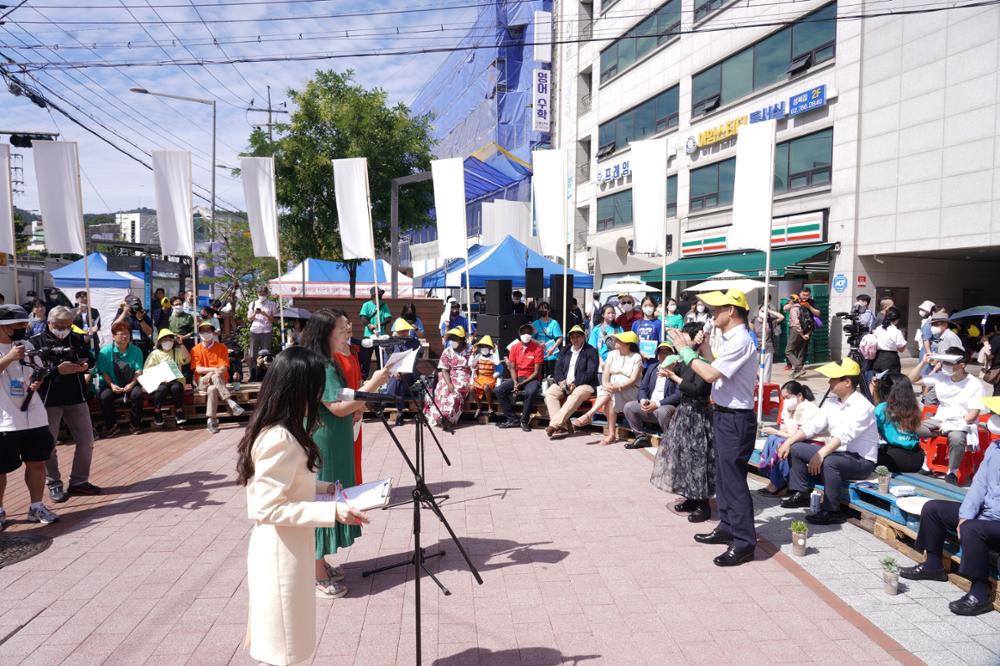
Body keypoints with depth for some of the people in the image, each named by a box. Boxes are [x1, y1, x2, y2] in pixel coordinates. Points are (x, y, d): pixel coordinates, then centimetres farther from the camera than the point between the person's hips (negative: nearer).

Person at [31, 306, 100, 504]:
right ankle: (54, 485, 18)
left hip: (76, 398, 4)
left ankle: (79, 481, 21)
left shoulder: (77, 339, 6)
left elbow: (90, 360, 15)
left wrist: (85, 365, -8)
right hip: (48, 400, -4)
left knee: (86, 441, 6)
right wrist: (57, 370, -25)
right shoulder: (36, 342, -6)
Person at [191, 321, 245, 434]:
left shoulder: (221, 347, 4)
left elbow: (224, 369, -6)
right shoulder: (196, 350, 8)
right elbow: (198, 369, -5)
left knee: (212, 389, -36)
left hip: (219, 380, 0)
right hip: (202, 382, 0)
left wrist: (210, 373, -24)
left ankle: (211, 420, -37)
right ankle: (232, 404, -43)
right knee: (215, 377, -35)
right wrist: (214, 370, -22)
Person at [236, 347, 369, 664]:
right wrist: (331, 511, -27)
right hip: (281, 553, -9)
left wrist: (320, 487, 9)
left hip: (286, 549, 9)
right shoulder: (280, 440, -26)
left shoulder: (275, 431, 4)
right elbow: (269, 508, -27)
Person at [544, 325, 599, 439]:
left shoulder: (591, 351, 1)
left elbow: (591, 373, -9)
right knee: (550, 392, -22)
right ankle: (562, 424, -30)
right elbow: (558, 368, 11)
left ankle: (554, 424, -43)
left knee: (575, 396, -37)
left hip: (584, 384, -5)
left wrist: (575, 384, -20)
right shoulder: (565, 351, 20)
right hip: (564, 383, 6)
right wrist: (561, 381, -10)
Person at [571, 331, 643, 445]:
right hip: (612, 388, 3)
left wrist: (619, 387, -26)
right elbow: (606, 373, 4)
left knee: (610, 394, -34)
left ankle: (589, 415, -39)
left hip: (630, 390, -3)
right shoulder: (612, 354, 16)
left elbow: (633, 379, -9)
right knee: (608, 396, -33)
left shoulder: (636, 357, 2)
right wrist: (606, 384, -19)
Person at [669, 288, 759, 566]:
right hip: (725, 415, 10)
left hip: (736, 418, -10)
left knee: (734, 479, -5)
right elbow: (717, 367, 17)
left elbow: (710, 374, -25)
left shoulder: (740, 341, -20)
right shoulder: (729, 338, 12)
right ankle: (727, 527, 32)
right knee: (723, 474, 18)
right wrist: (702, 349, 9)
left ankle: (744, 542, 3)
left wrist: (686, 351, -15)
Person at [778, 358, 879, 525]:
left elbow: (844, 434, -33)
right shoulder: (831, 401, 6)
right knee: (795, 448, -1)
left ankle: (831, 511, -21)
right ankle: (801, 494, 7)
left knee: (829, 462, -37)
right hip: (836, 453, 8)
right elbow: (812, 426, 2)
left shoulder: (861, 405, -19)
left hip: (861, 460, -8)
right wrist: (788, 442, -10)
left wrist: (821, 454, -44)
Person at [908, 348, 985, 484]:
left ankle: (952, 472, -14)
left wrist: (949, 426, -18)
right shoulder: (940, 377, 3)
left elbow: (972, 415, -10)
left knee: (956, 439, -38)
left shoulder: (975, 385, -7)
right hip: (939, 420, 4)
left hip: (962, 425, -4)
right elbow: (912, 380, 8)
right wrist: (923, 362, -3)